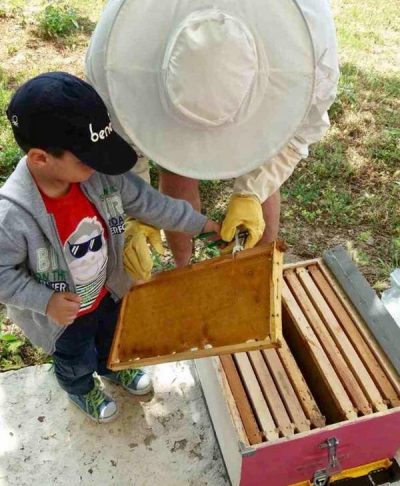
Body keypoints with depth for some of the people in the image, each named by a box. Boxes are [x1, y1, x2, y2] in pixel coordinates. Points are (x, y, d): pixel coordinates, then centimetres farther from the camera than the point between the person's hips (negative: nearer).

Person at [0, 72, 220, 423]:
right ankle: (81, 389, 65)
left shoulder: (102, 176, -26)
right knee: (76, 360, 29)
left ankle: (112, 367, 71)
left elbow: (148, 203, -12)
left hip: (107, 290, 4)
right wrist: (45, 302, -33)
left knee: (112, 336, 35)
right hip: (63, 313, -4)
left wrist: (200, 224, -6)